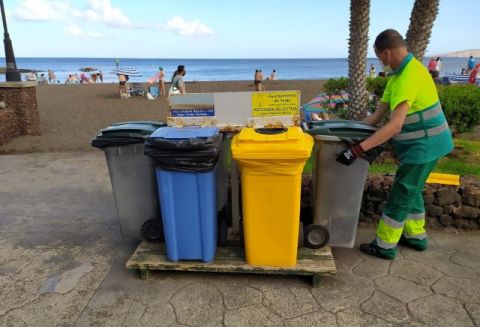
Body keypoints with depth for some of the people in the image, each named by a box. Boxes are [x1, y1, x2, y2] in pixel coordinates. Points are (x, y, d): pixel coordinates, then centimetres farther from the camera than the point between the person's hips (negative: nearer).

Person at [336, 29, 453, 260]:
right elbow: (378, 115, 8)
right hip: (420, 143, 10)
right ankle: (416, 236, 36)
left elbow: (395, 126, -35)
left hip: (424, 145, -10)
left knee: (400, 195, 0)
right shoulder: (399, 74, 7)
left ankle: (385, 246, 14)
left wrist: (358, 149, -37)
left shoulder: (410, 77, -26)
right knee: (411, 191, 20)